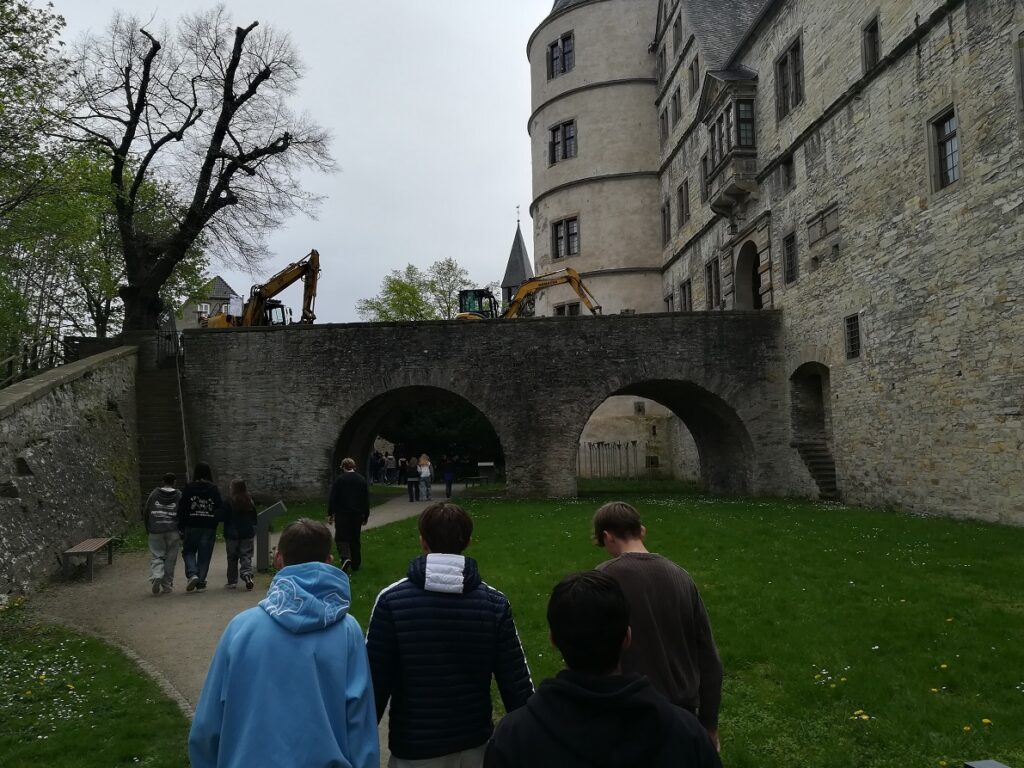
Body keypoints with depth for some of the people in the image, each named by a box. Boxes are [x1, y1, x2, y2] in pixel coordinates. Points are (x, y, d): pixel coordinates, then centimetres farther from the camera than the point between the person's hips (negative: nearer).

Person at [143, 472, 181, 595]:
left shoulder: (154, 494, 4)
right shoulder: (179, 495, 1)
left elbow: (145, 512, 6)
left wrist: (148, 529, 18)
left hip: (155, 531, 0)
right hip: (173, 532, 0)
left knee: (156, 556, 7)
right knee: (170, 558, 7)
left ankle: (156, 576, -20)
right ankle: (167, 585, 10)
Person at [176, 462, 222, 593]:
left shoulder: (189, 488, -4)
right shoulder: (214, 489, -1)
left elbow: (181, 509, -3)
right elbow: (219, 509, -1)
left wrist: (181, 528, 3)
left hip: (192, 527, -1)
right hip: (209, 528, 1)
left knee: (188, 551, 15)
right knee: (204, 555, 8)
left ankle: (192, 574, -6)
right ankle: (201, 583, 8)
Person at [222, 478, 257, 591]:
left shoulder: (229, 501, -10)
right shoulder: (250, 501, -1)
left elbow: (226, 519, -6)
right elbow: (254, 518, 6)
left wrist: (225, 534, 2)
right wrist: (253, 530, 16)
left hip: (233, 534, -2)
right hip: (248, 533, 2)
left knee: (232, 558, 10)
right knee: (246, 556, 5)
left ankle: (232, 581, 17)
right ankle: (247, 574, -18)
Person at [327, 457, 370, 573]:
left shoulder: (339, 479, -6)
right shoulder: (362, 480, 7)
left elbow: (333, 498, -8)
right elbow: (366, 500, 10)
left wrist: (330, 514, -1)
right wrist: (366, 516, 16)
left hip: (342, 514, -4)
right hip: (358, 514, 4)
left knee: (341, 537, 1)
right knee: (355, 539, 13)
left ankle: (345, 558, -23)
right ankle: (355, 565, 17)